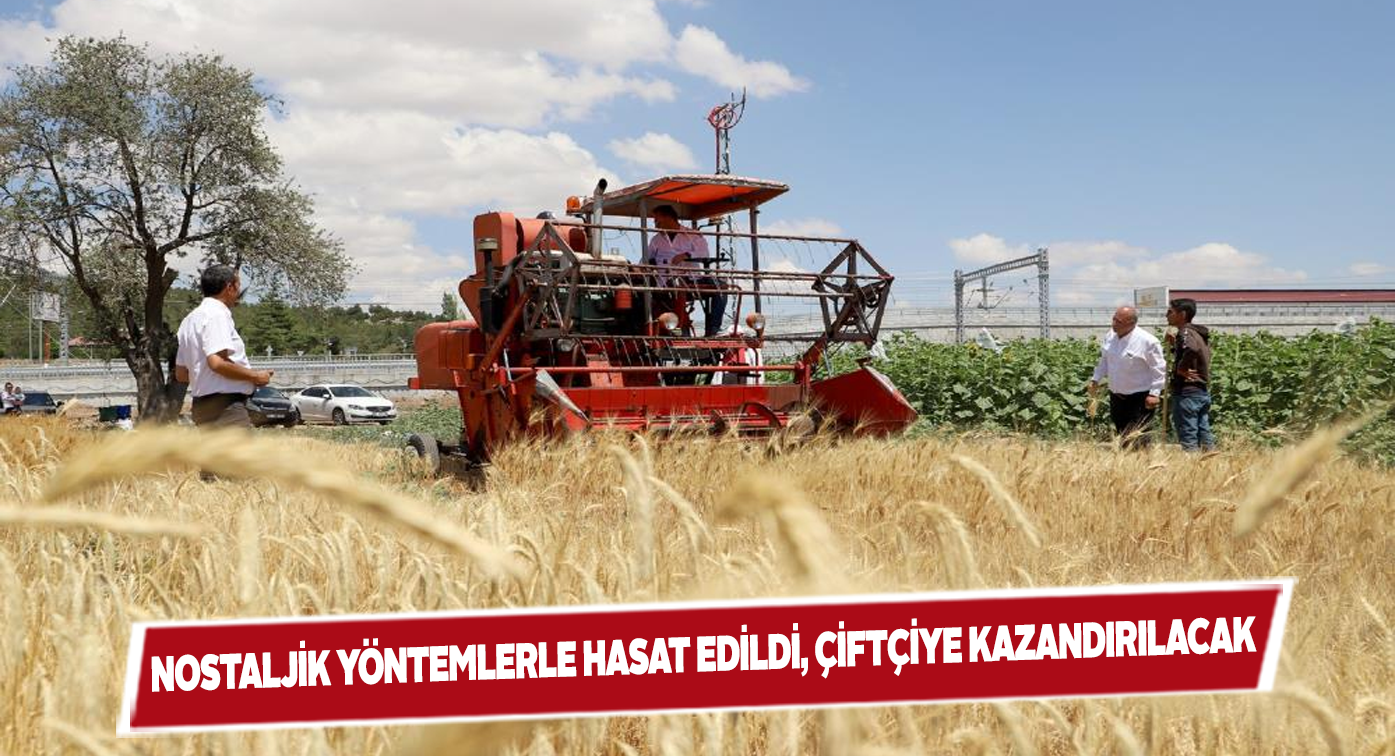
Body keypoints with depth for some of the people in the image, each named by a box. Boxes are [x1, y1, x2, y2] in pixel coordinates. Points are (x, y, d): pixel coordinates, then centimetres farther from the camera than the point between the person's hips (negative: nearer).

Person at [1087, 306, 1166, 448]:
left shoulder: (1148, 341, -18)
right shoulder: (1111, 336, 1)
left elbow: (1159, 369, -14)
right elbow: (1104, 360, 17)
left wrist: (1154, 393, -17)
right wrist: (1096, 379, 15)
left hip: (1140, 398, -7)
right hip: (1116, 395, 7)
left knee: (1136, 438, -9)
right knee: (1123, 433, 15)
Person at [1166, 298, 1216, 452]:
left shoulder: (1185, 332, -13)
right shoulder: (1198, 333, 16)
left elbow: (1192, 349, -36)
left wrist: (1180, 368, -22)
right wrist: (1175, 344, 17)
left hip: (1187, 392, -9)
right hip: (1203, 391, 9)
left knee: (1188, 439, -5)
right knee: (1204, 435, 11)